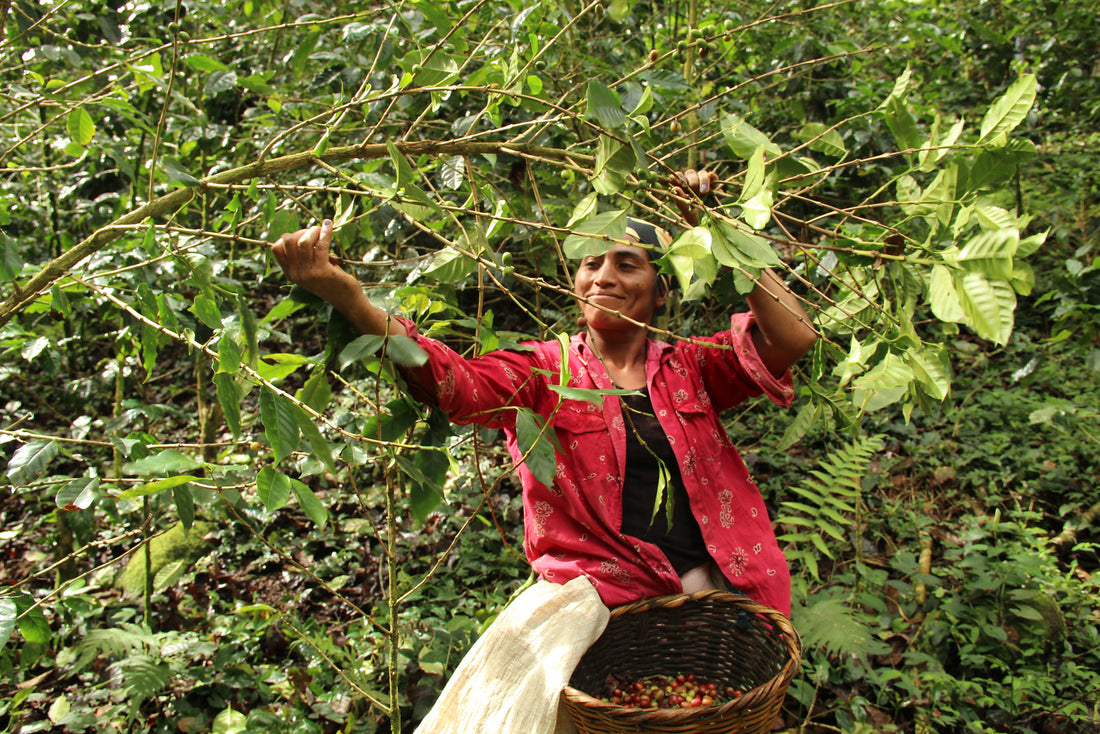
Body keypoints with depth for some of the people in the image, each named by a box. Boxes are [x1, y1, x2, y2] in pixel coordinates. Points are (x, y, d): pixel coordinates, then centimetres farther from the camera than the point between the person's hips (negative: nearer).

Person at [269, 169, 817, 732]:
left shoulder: (690, 367, 10)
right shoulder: (545, 371, 3)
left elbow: (793, 337, -4)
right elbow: (457, 383, -18)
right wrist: (349, 299, -35)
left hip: (710, 587, 3)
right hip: (599, 595, -2)